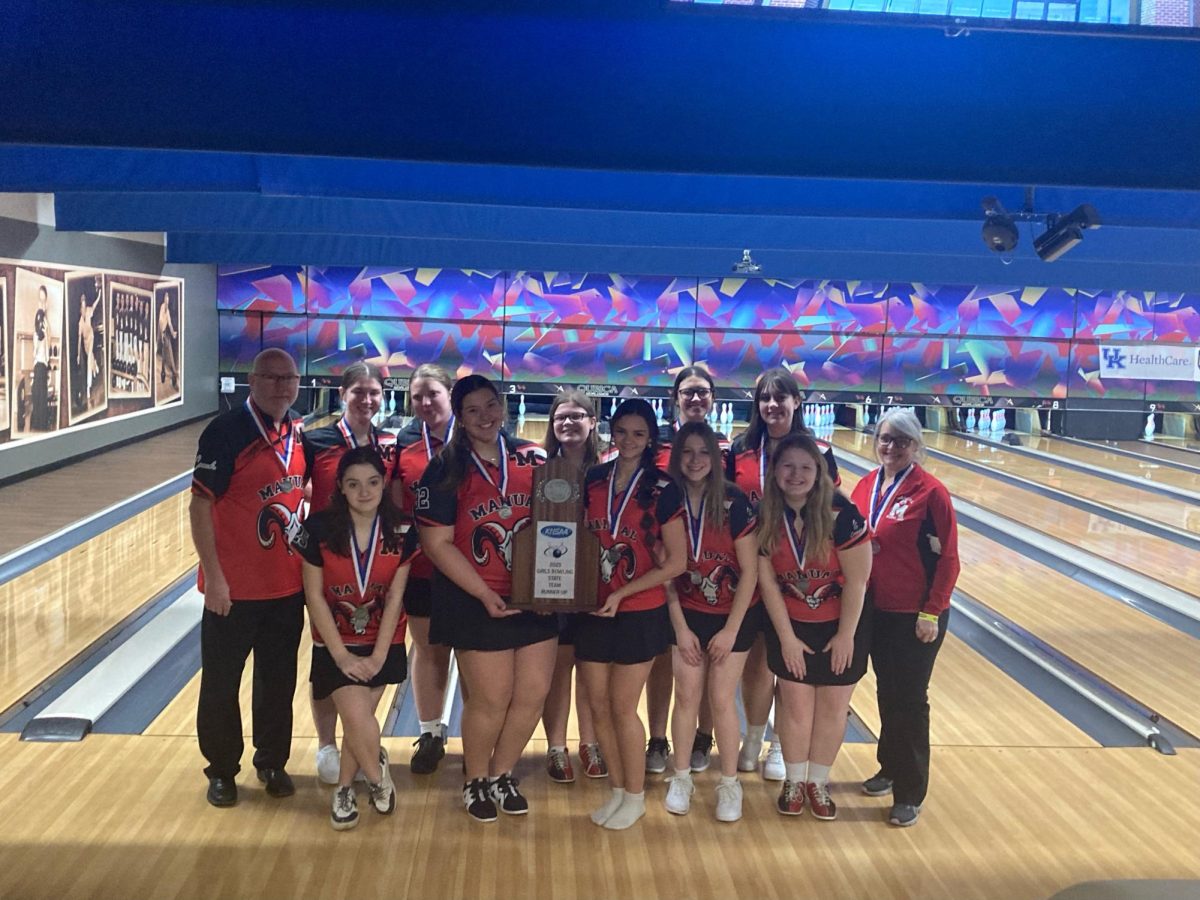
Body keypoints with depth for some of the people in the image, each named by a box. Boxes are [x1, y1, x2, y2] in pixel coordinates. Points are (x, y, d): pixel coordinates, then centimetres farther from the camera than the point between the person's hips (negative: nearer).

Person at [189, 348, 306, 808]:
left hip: (287, 585, 5)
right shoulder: (226, 432, -15)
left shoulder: (299, 434, 3)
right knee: (221, 683, 9)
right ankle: (222, 771, 25)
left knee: (279, 682, 15)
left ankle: (272, 762, 31)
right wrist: (213, 577, -18)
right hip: (234, 588, -5)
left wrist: (307, 559, 13)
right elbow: (200, 506, -16)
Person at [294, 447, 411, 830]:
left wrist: (378, 655, -10)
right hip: (336, 644, -1)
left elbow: (395, 597, -7)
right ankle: (376, 776, 16)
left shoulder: (400, 532, -10)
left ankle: (344, 790, 29)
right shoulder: (319, 528, -15)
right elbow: (314, 595, -10)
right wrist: (342, 655, -11)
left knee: (358, 721, 2)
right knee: (358, 719, -14)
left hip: (382, 643, 1)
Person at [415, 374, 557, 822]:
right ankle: (476, 781, 29)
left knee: (533, 695, 8)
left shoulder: (533, 459, 2)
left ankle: (501, 774, 32)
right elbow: (436, 543, -11)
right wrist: (484, 594, -16)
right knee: (491, 700, 3)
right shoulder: (446, 471, -8)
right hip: (477, 604, -4)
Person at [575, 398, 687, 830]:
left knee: (622, 706, 2)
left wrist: (621, 593, -15)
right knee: (598, 706, 10)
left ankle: (635, 797, 20)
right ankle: (617, 790, 28)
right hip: (593, 610, 4)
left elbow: (676, 562, -10)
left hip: (639, 613, -4)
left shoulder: (662, 490, -10)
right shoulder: (592, 480, 2)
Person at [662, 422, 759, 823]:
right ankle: (681, 777, 24)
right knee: (687, 696, 7)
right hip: (687, 615, 2)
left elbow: (750, 571, -13)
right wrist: (680, 628, -5)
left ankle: (729, 783, 19)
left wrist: (730, 630, -12)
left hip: (733, 616, -2)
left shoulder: (735, 503, -16)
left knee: (721, 699, 2)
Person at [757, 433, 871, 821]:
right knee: (796, 704, 9)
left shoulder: (841, 514, -22)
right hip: (790, 626, 2)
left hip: (841, 625, -1)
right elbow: (767, 580, -7)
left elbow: (857, 579, -17)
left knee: (833, 706, 9)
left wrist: (845, 635, -12)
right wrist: (786, 637, -6)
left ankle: (818, 782, 28)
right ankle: (794, 781, 28)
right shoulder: (765, 517, -12)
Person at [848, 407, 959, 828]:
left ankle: (909, 793, 13)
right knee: (886, 692, 18)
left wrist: (932, 612, -14)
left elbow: (947, 559, -13)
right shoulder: (866, 486, 3)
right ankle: (890, 768, 36)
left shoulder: (930, 493, -14)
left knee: (909, 700, 2)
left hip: (915, 616, -5)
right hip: (875, 610, 6)